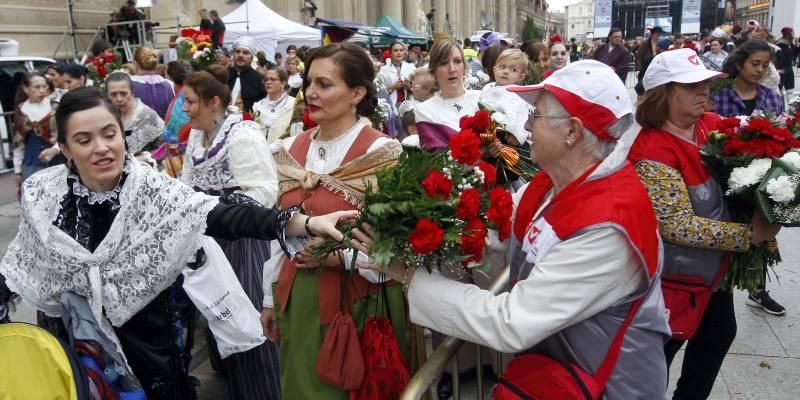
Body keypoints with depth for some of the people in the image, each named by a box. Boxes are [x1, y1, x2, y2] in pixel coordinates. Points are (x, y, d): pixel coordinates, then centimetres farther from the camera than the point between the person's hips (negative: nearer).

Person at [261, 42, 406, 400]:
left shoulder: (382, 153, -14)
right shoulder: (291, 151, 4)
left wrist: (340, 256, -24)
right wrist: (270, 296, 12)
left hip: (357, 299, -5)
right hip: (297, 298, 6)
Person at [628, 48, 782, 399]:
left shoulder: (713, 125, -4)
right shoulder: (653, 151, -28)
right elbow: (679, 227, -30)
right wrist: (749, 234, -25)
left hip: (717, 264, 9)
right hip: (676, 274, -9)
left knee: (719, 334, 26)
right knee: (661, 351, 10)